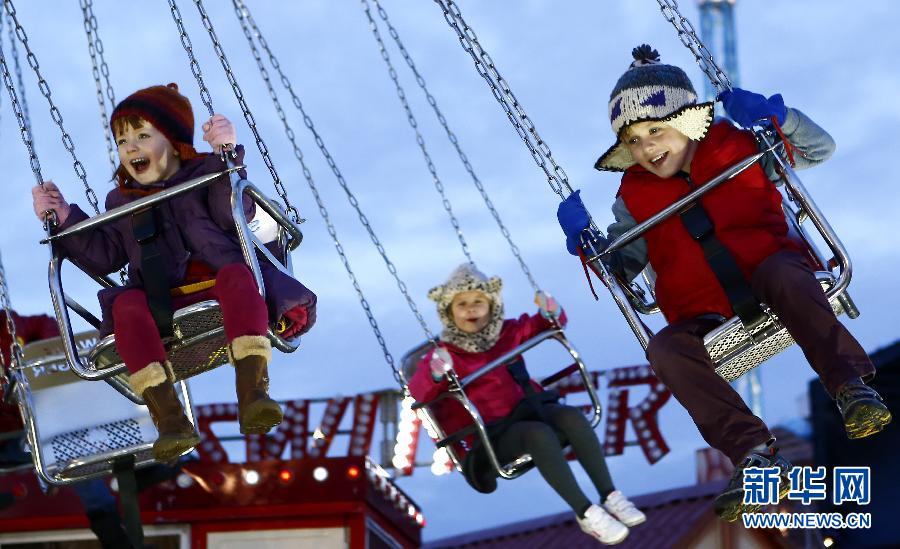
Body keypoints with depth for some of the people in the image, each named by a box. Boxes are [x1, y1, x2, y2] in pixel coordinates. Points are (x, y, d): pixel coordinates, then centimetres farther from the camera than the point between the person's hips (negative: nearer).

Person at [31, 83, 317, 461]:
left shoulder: (203, 172, 14)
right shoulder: (121, 201, 26)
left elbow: (235, 215, -4)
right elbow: (103, 256, 23)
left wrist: (227, 157, -15)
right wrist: (64, 218, 14)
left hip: (218, 281, -2)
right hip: (161, 302, 2)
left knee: (236, 275, -37)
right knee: (126, 305, -31)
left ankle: (252, 392, -49)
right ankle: (167, 416, -44)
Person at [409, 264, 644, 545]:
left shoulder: (508, 332, 11)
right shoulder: (444, 355, -5)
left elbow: (542, 325, 22)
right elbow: (418, 392, -18)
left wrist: (551, 313, -3)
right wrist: (435, 374, -40)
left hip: (528, 409, 5)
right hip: (492, 434, -5)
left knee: (572, 416, -24)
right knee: (538, 433, -35)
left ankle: (610, 496, -20)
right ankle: (586, 513, -33)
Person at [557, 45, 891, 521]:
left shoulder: (736, 147, 13)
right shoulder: (635, 196, 17)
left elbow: (820, 147, 13)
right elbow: (621, 267, 20)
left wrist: (772, 117, -4)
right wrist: (583, 240, 2)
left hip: (767, 280, -2)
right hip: (705, 318, 2)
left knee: (781, 270, -38)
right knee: (664, 348, -31)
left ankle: (850, 385, -40)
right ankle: (753, 453, -39)